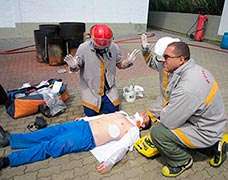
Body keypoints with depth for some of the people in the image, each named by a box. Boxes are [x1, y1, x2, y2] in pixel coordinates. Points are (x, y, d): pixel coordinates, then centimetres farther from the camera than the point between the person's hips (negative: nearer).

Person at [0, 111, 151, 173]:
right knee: (53, 130, 3)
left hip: (88, 138, -7)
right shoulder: (123, 113, 21)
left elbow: (123, 146, -16)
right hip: (84, 124, 7)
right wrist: (83, 118, 21)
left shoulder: (133, 130, -1)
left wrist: (110, 162, -33)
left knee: (49, 147, -9)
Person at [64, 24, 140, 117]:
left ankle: (104, 102, 42)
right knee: (91, 113, 5)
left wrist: (128, 61, -15)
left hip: (109, 88, 2)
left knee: (113, 111, 9)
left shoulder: (114, 47, -9)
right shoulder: (83, 48, -16)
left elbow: (119, 63, 4)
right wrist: (74, 66, -28)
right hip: (90, 89, -2)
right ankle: (98, 103, 39)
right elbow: (77, 66, -6)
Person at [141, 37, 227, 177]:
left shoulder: (187, 89, -35)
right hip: (211, 122, 9)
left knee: (157, 132, -19)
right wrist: (165, 111, 0)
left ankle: (182, 161, 9)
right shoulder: (195, 69, -5)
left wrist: (162, 114, -4)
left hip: (205, 132, -9)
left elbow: (168, 121, -24)